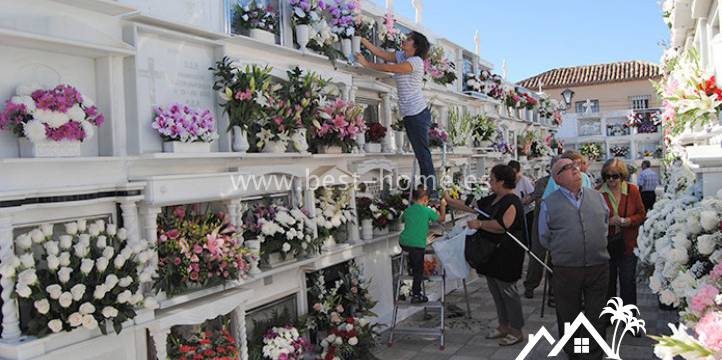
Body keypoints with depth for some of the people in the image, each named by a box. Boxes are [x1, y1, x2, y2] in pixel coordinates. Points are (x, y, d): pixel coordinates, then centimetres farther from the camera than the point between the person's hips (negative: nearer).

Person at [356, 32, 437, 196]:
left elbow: (389, 68, -15)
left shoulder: (416, 61, -11)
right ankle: (427, 189, 15)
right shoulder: (402, 56, 14)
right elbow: (381, 53, 9)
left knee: (423, 152, -8)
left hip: (418, 113, -9)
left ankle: (432, 191, -4)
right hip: (409, 115, 9)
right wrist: (362, 39, 4)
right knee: (420, 153, 10)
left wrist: (367, 63, -8)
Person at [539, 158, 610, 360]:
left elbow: (606, 224, 18)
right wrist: (562, 252, 5)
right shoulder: (549, 204, -2)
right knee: (568, 316, 11)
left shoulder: (597, 197, 6)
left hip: (598, 267, 2)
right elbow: (544, 238, 5)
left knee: (596, 315, 12)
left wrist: (598, 247, 15)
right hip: (566, 270, -2)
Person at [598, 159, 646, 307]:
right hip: (606, 244, 0)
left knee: (628, 281, 6)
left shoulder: (632, 190, -1)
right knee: (608, 281, 12)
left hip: (628, 244, 0)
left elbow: (642, 214, 4)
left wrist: (629, 220, -15)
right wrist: (608, 221, -16)